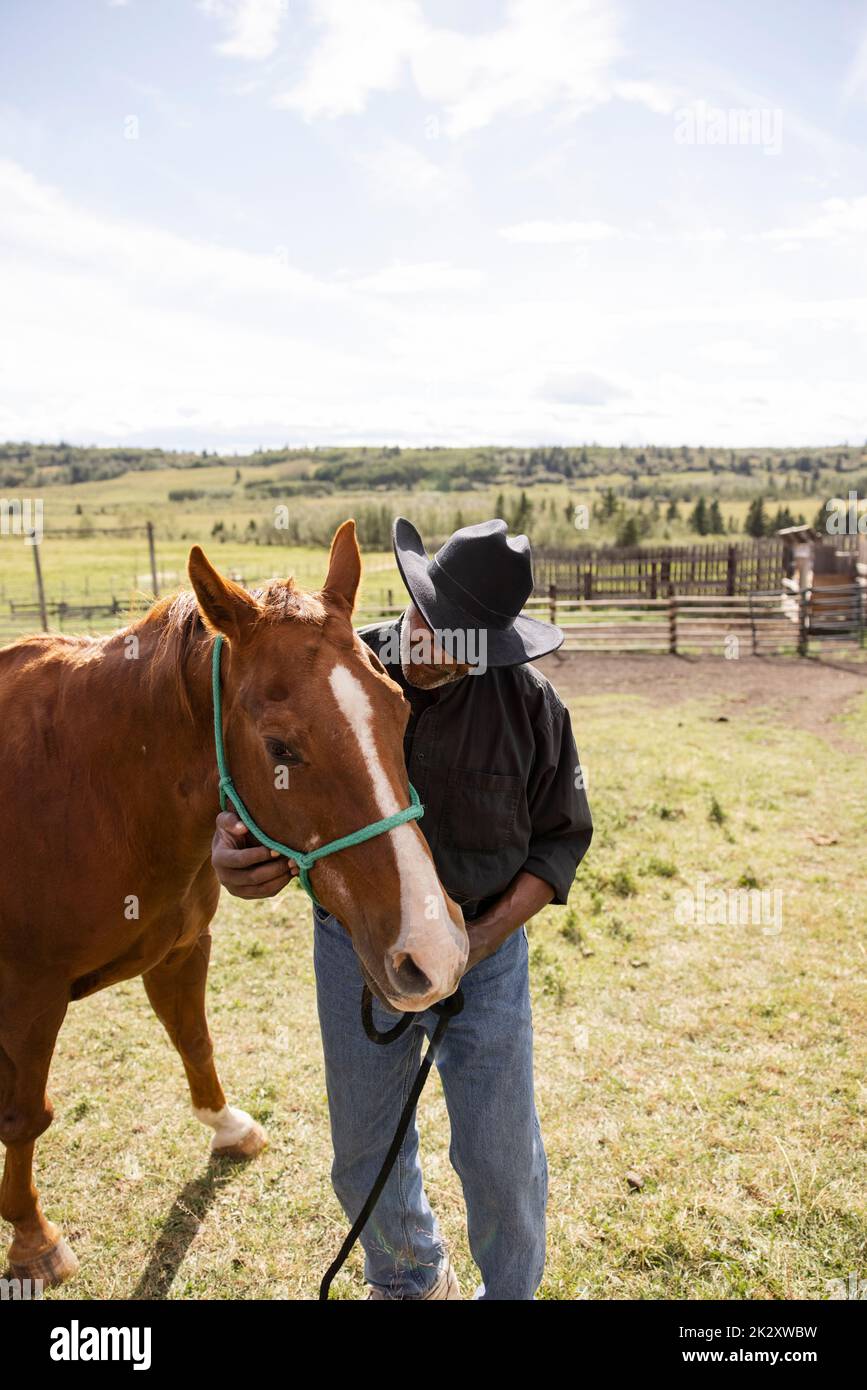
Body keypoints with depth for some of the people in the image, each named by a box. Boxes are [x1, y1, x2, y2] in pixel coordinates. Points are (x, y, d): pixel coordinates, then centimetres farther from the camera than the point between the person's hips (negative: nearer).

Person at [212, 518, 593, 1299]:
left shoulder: (529, 703, -14)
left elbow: (562, 838, -5)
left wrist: (487, 935, -18)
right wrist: (229, 846, -28)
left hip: (486, 950, -1)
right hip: (358, 948, 2)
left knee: (502, 1160, 11)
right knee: (364, 1158, 20)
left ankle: (513, 1289, 44)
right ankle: (411, 1278, 53)